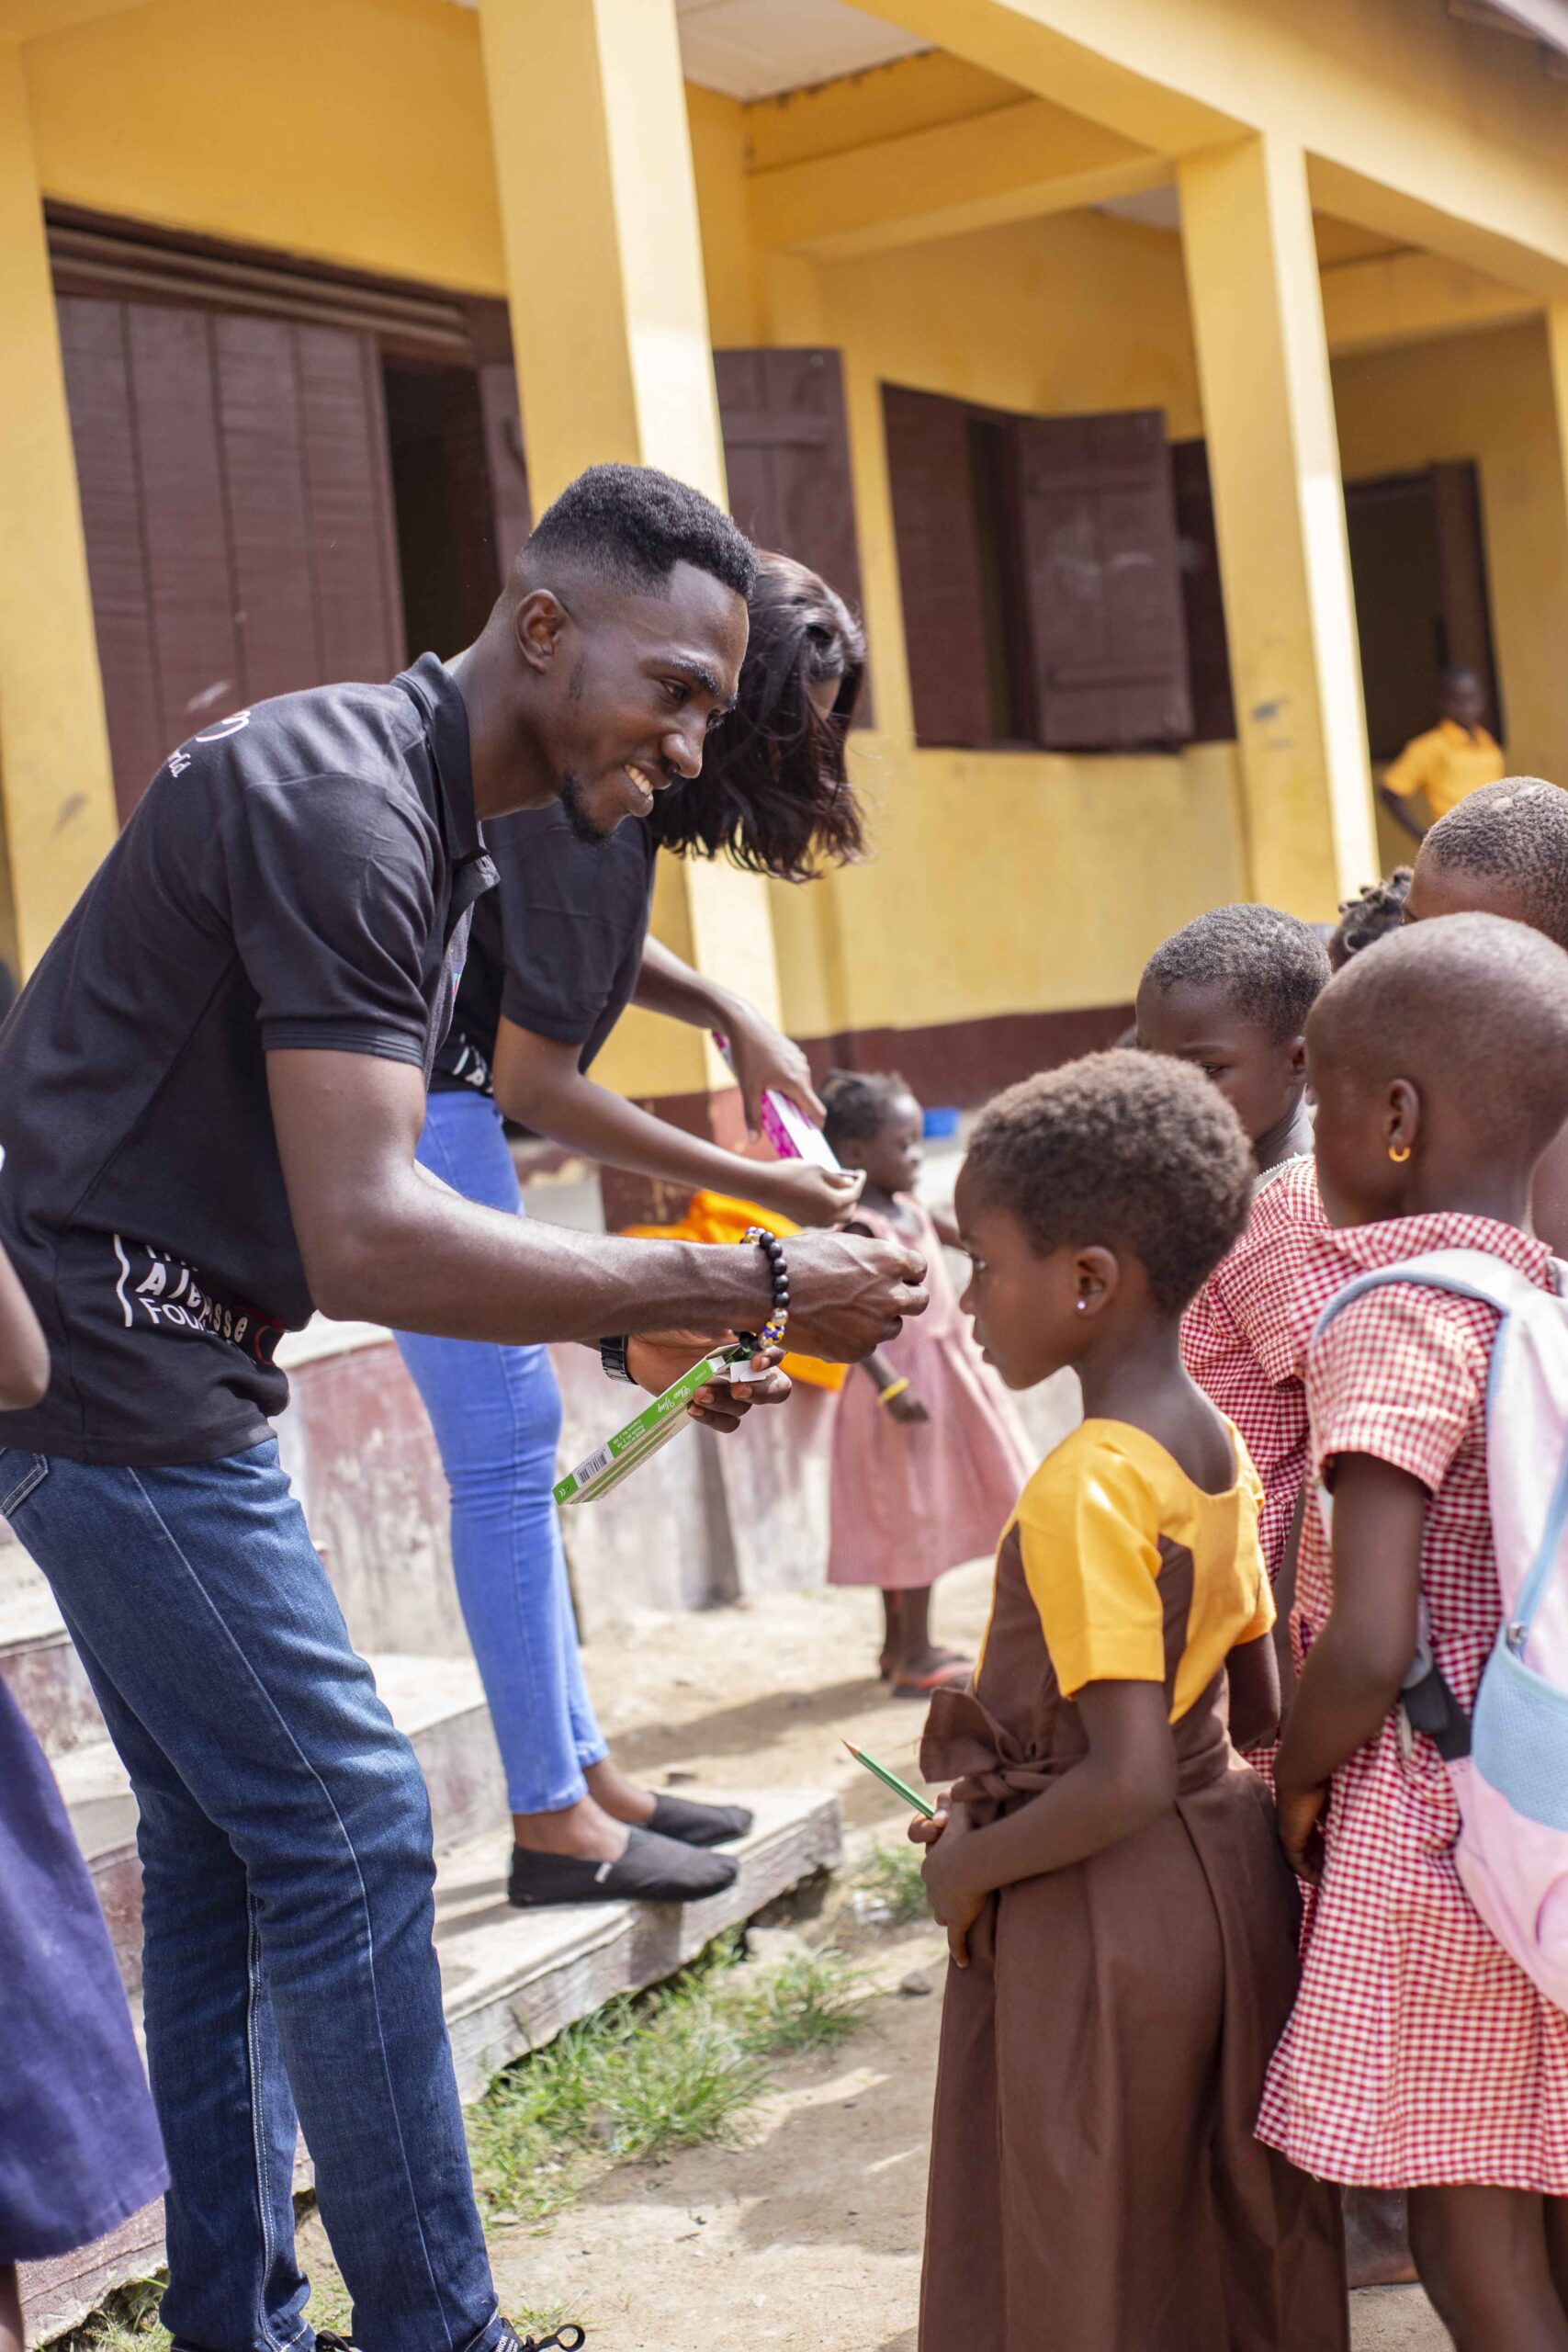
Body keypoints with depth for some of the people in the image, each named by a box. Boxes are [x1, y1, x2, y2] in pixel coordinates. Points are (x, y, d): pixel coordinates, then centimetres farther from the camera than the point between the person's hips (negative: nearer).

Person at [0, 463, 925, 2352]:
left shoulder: (429, 824, 12)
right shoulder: (341, 803, -21)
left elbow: (364, 1212, 14)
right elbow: (364, 1242, -29)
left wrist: (629, 1325, 3)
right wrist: (748, 1283, -26)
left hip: (158, 1363, 10)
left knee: (223, 1849, 14)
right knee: (344, 1831, -5)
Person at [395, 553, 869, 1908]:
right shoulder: (581, 808, -23)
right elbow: (537, 1086, -21)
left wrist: (726, 1011, 6)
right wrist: (756, 1185, -16)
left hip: (434, 1098, 10)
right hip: (416, 1102, -10)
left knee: (511, 1433, 11)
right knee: (505, 1439, -7)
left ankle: (585, 1771, 19)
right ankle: (552, 1821, 1)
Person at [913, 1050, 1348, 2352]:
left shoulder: (1084, 1492, -24)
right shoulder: (1220, 1449, 2)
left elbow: (1127, 1783, -27)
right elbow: (1259, 1709, 10)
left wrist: (975, 1864, -12)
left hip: (1094, 1913, -8)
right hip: (1231, 1872, 8)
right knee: (1246, 2245, 20)